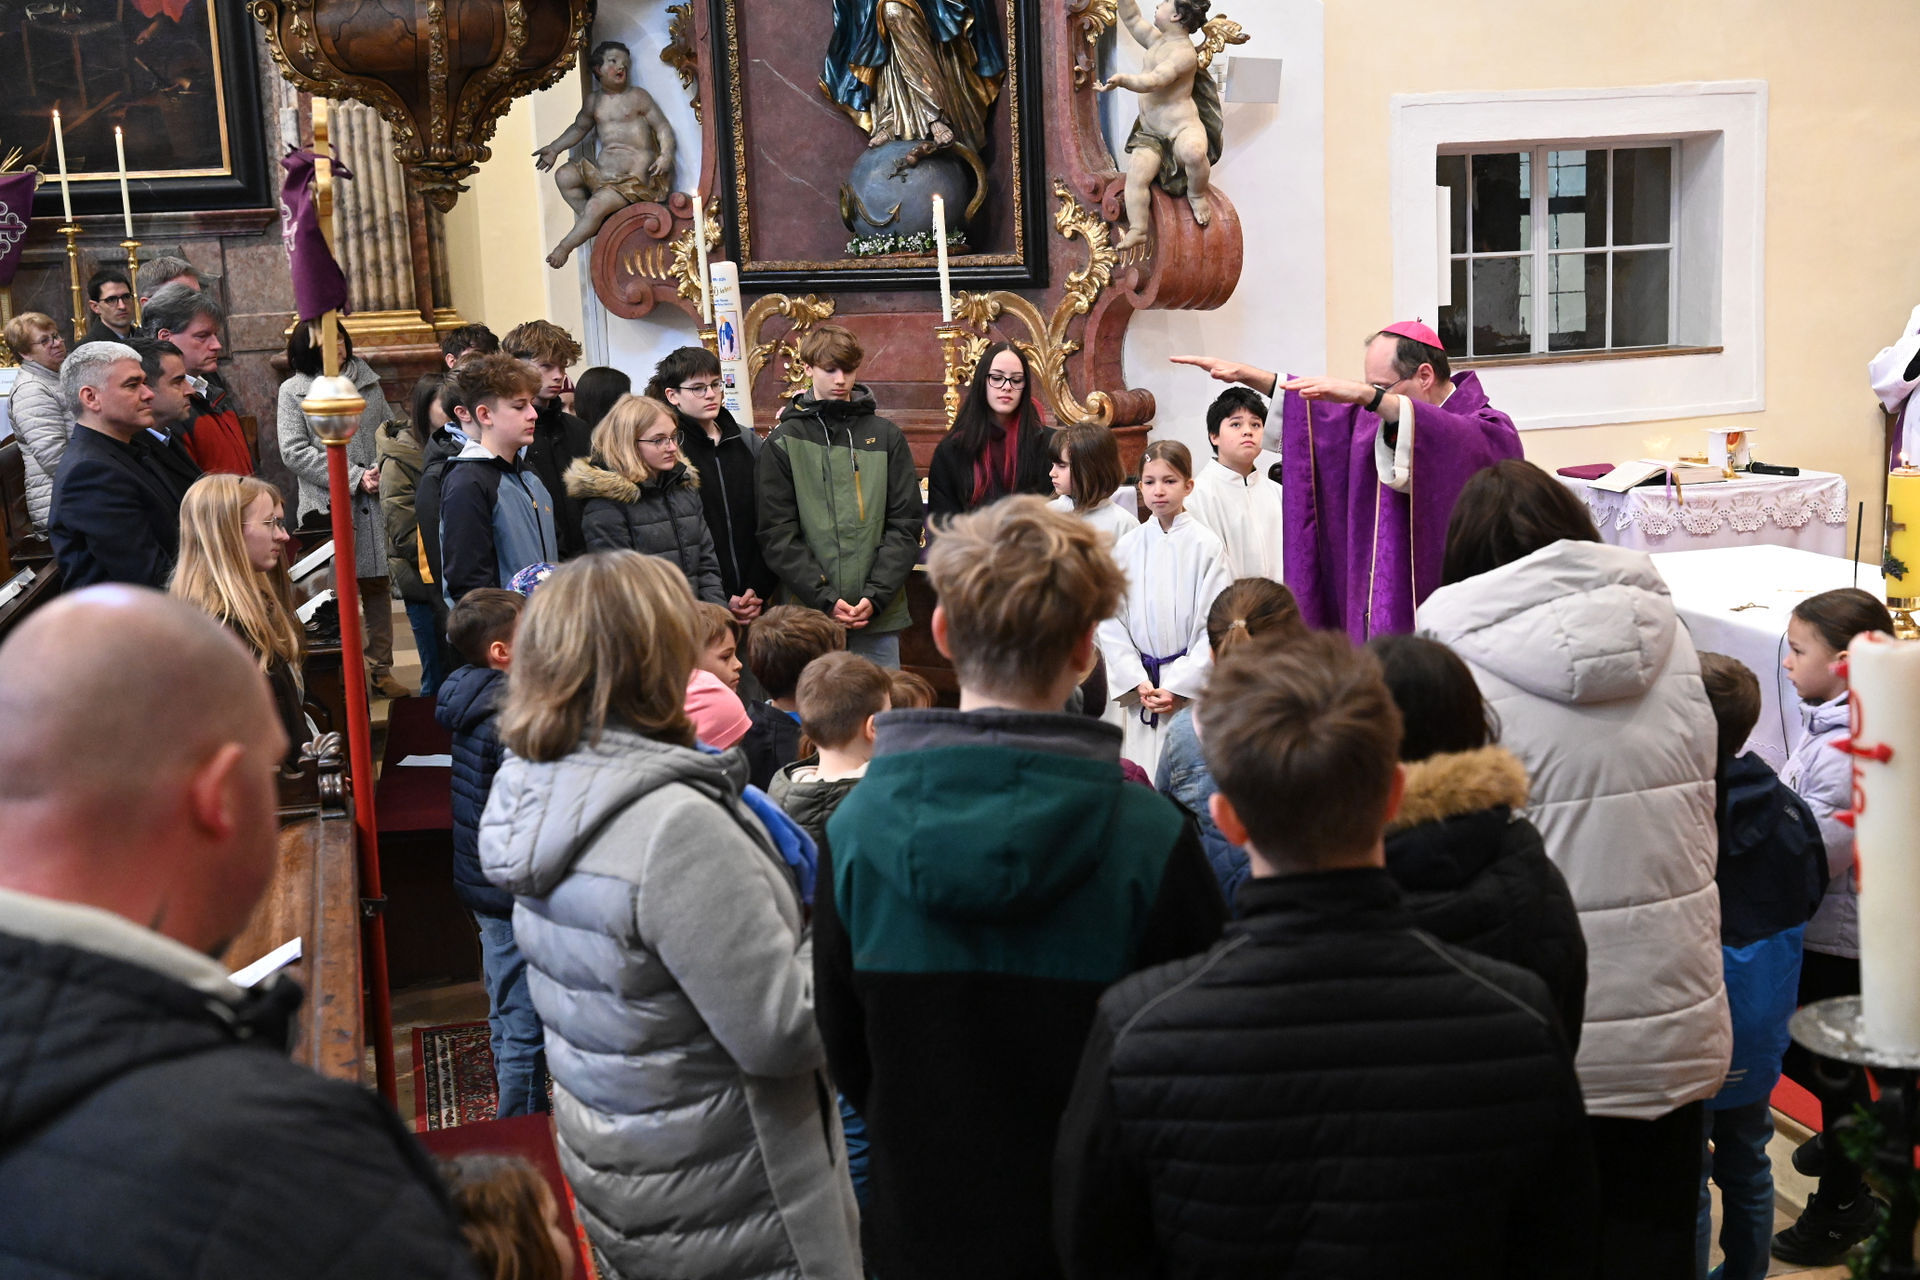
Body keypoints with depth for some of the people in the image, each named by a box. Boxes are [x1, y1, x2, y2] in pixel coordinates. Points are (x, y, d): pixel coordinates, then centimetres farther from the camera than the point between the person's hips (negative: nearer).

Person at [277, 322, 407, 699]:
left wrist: (383, 467, -5)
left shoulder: (368, 380, 12)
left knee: (378, 583, 7)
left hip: (375, 500, 4)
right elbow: (295, 452, -8)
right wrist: (354, 478, -13)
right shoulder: (294, 391, 0)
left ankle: (381, 669, 15)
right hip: (327, 504, -3)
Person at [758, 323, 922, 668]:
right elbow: (777, 534, -3)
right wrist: (825, 599, -13)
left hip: (881, 614, 1)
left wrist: (877, 595, -9)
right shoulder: (783, 443, 4)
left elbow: (906, 524, 4)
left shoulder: (886, 437, 8)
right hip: (810, 613, -1)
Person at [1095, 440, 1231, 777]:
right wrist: (1136, 680, -5)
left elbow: (1216, 624, -6)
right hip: (1140, 688, 3)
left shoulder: (1206, 545, -4)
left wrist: (1179, 685, -11)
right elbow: (1111, 622, 5)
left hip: (1193, 686, -3)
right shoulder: (1128, 546, 5)